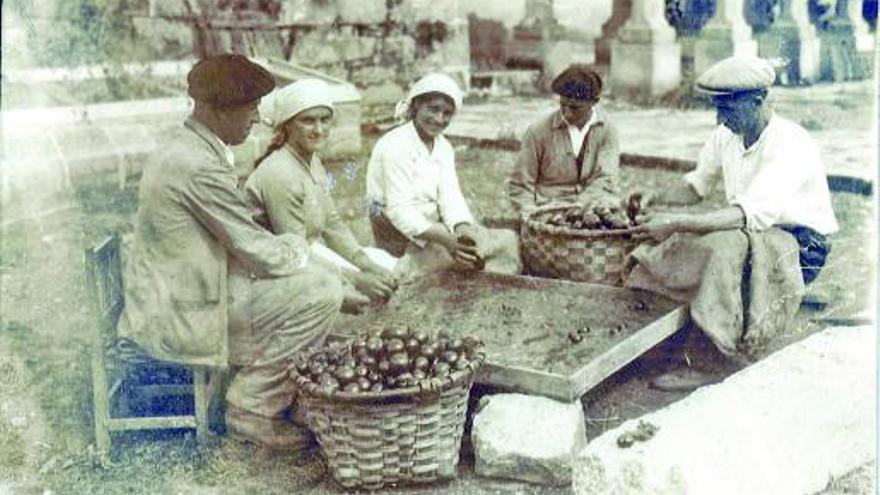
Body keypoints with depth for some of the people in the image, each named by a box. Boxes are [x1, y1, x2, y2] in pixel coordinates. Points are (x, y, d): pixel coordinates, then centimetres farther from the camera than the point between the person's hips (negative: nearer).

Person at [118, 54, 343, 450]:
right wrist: (297, 246, 1)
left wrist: (285, 247, 5)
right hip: (183, 311, -11)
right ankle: (251, 409, -2)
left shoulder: (184, 147, 9)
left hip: (168, 295, 11)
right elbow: (261, 255, -19)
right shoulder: (199, 166, -24)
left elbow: (238, 233, 17)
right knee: (322, 293, -14)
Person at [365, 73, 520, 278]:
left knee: (508, 240, -7)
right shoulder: (395, 145, -14)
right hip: (402, 240, -7)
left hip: (434, 226, 7)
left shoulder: (444, 147, 9)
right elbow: (399, 210, -23)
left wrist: (463, 230, -26)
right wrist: (446, 240, -34)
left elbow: (451, 197, -4)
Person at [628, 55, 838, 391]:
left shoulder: (791, 146, -23)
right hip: (747, 233, 8)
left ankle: (720, 360, -26)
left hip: (800, 247, -8)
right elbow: (696, 185, 11)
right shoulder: (726, 135, 2)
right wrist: (656, 198, -10)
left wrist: (677, 223, -39)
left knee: (725, 246, -34)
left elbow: (751, 214, -33)